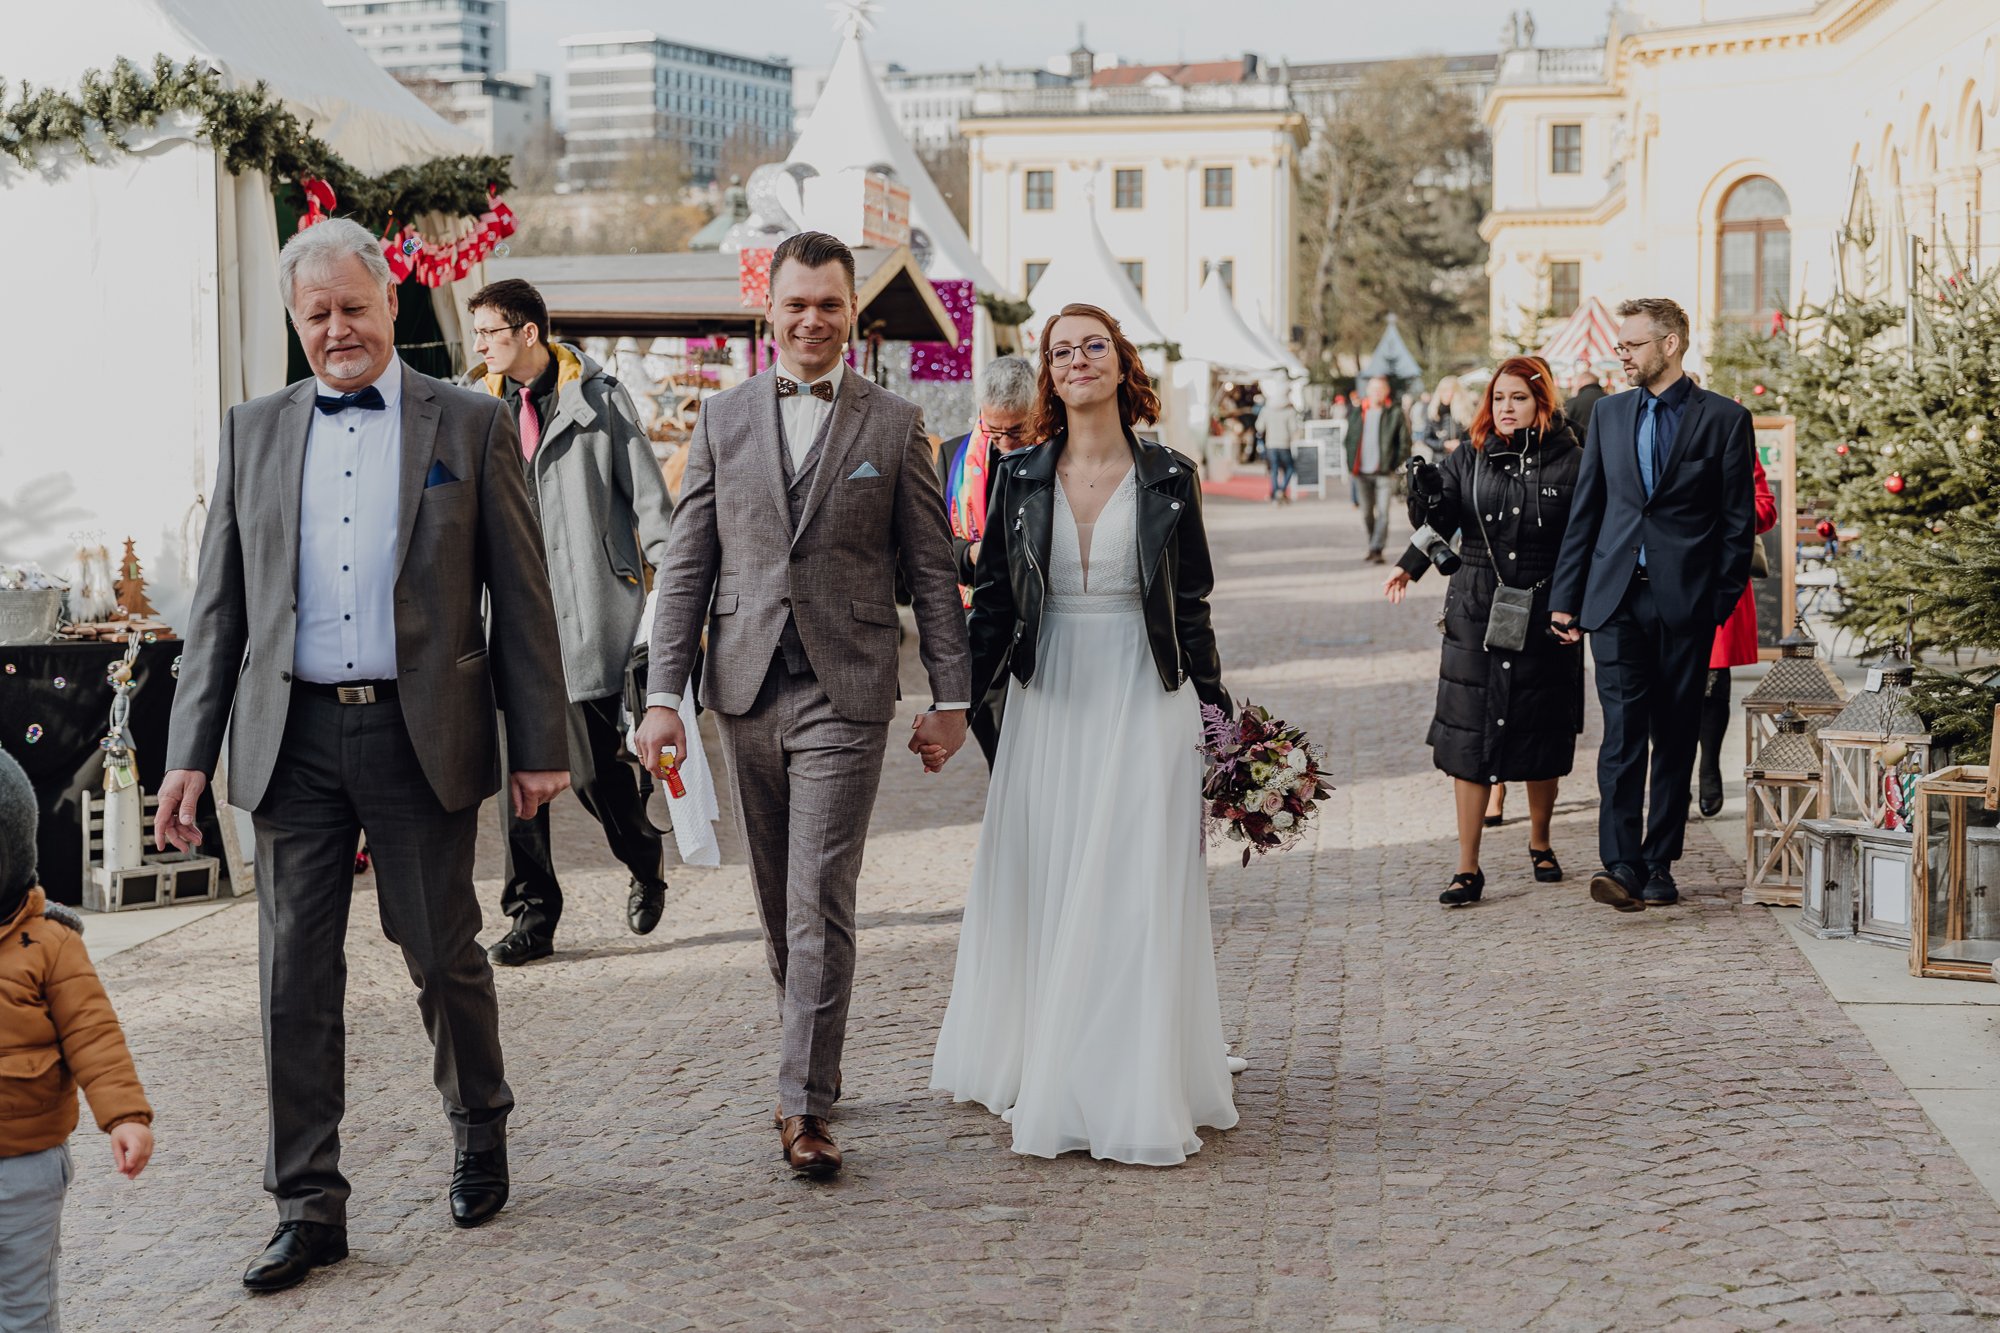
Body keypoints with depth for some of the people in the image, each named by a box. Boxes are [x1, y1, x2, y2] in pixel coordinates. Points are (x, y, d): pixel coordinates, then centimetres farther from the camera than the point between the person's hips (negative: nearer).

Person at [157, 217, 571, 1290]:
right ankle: (308, 1205, 11)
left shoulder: (471, 425, 2)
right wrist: (190, 752, 3)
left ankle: (479, 1131, 32)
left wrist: (540, 743, -2)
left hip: (421, 736, -2)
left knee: (444, 957, 7)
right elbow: (219, 604, 10)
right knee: (296, 977, 3)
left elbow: (520, 595, 2)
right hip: (294, 741, 2)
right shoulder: (252, 432, 10)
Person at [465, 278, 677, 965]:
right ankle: (533, 914, 9)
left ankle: (644, 858, 27)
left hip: (586, 606, -3)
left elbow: (647, 494, 1)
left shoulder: (598, 399, 1)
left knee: (595, 759, -3)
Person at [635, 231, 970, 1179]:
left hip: (845, 695, -3)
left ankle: (805, 1106, -6)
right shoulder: (722, 420, 8)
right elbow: (687, 566, 7)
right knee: (779, 905, 12)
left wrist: (951, 698, 2)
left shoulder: (895, 426, 3)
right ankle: (813, 1058, 28)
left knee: (820, 905, -8)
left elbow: (932, 571, 5)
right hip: (746, 690, 3)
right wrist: (663, 694, 1)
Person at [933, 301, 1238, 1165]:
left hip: (1145, 703, -2)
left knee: (1137, 892, -3)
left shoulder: (1168, 478, 2)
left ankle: (1132, 1094, 5)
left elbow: (1193, 607, 6)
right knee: (1041, 890, 6)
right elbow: (992, 601, 7)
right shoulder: (1020, 477, 5)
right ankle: (1038, 1074, 19)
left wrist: (1214, 709, 4)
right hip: (1049, 701, 2)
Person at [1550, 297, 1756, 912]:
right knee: (1623, 729, -8)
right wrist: (1565, 596, 9)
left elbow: (1738, 520, 1)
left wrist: (1722, 602, -5)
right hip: (1616, 596, 2)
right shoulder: (1609, 415, 11)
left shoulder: (1724, 419, 0)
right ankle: (1620, 863, -13)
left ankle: (1658, 864, 14)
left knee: (1675, 736, 6)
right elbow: (1585, 511, 13)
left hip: (1684, 603, -2)